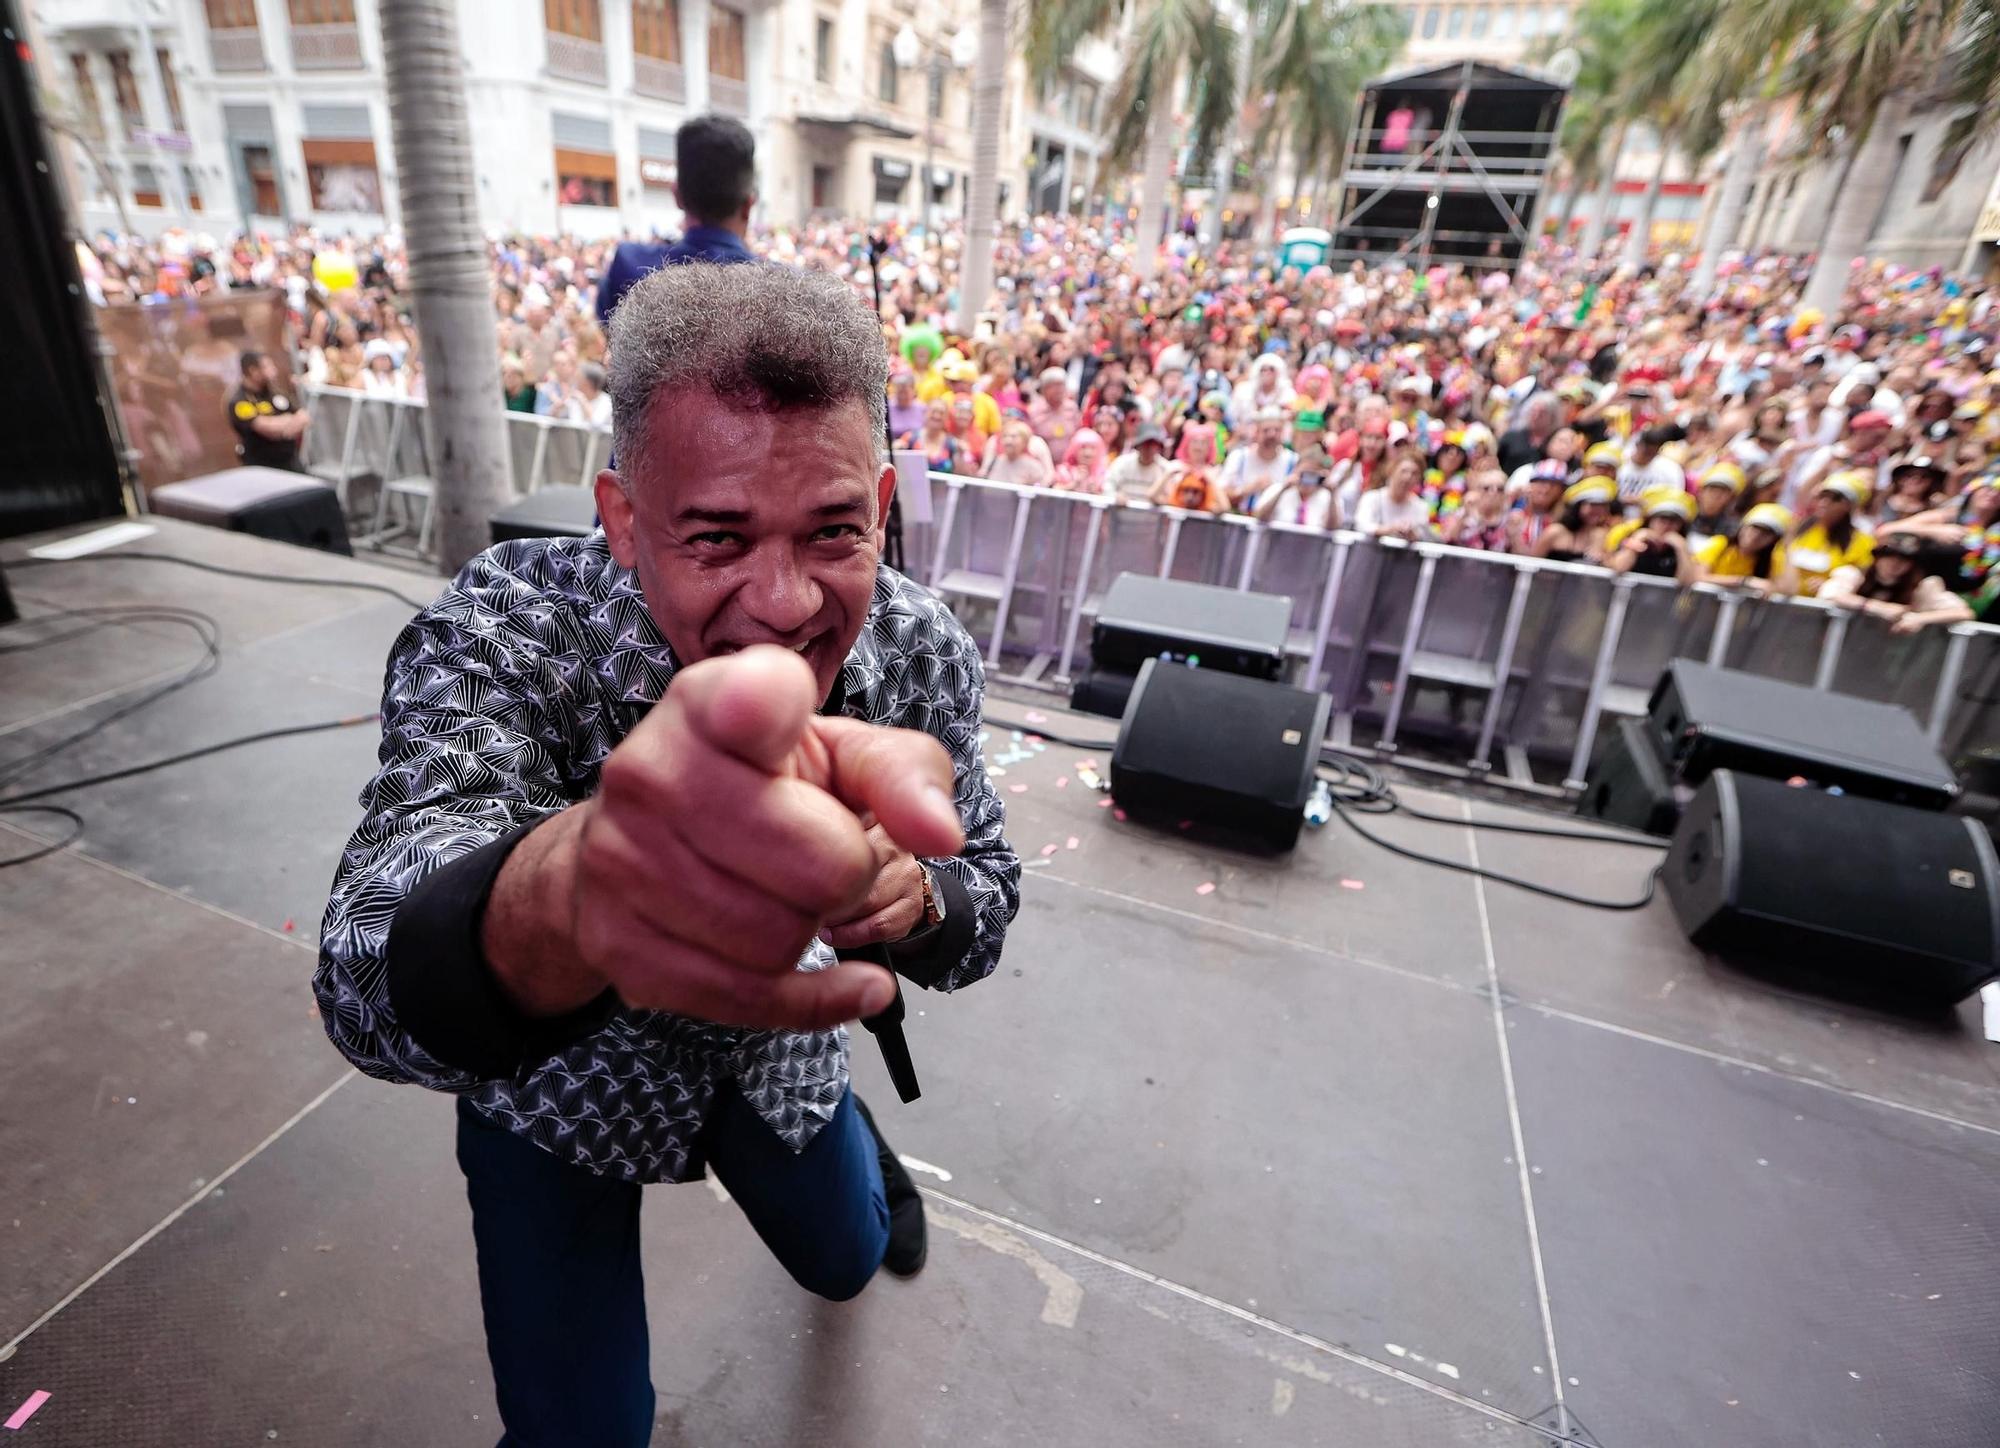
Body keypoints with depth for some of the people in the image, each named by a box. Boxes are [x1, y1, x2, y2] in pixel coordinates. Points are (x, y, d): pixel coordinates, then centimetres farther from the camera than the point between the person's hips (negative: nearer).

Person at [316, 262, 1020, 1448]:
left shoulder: (923, 653, -24)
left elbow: (986, 894, -13)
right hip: (559, 1081, -2)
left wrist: (910, 898, -37)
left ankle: (861, 1144, 62)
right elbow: (370, 981, -48)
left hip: (776, 1047, 3)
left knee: (845, 1263, 26)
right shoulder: (507, 625, -33)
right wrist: (563, 888, -71)